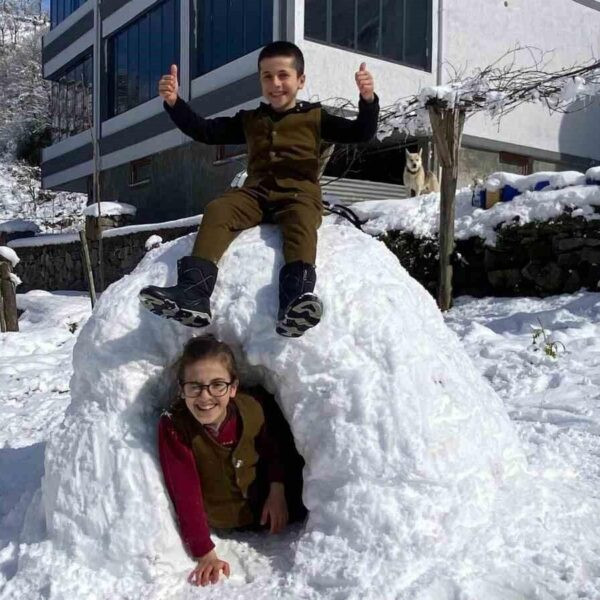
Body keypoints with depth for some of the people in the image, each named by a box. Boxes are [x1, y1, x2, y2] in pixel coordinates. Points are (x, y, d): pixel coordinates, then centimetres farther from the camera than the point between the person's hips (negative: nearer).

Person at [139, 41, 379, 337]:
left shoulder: (314, 117, 13)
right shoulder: (249, 120, 23)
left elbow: (360, 133, 5)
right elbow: (204, 130, 20)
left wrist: (368, 100, -15)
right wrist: (174, 102, 5)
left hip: (299, 193, -3)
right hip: (256, 193, 3)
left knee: (301, 222, -37)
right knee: (217, 209, -25)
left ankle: (296, 298, -60)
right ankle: (193, 292, -40)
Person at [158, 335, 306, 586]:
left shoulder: (254, 407, -25)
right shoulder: (173, 427, -32)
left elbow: (276, 448, -2)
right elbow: (185, 494, -28)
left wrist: (277, 491, -9)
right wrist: (205, 554, -28)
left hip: (264, 507, 2)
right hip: (220, 524, -2)